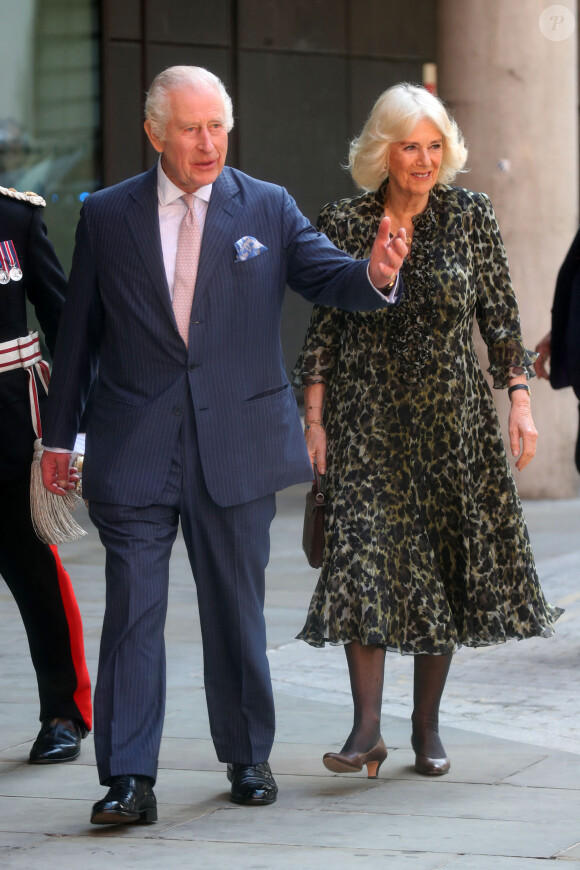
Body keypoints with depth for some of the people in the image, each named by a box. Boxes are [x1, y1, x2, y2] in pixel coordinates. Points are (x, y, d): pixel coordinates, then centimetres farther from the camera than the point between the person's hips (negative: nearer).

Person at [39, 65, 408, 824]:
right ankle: (129, 779, -5)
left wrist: (374, 275, -27)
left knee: (237, 608, 10)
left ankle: (249, 757, 25)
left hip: (237, 441, 1)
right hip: (134, 448, -1)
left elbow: (329, 278, -3)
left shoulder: (268, 209, 5)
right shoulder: (107, 217, 5)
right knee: (132, 611, -6)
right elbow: (79, 333, 9)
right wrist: (59, 435, 9)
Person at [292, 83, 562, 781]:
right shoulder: (343, 225, 0)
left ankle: (427, 726, 15)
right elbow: (323, 330, 2)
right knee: (364, 558, -12)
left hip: (451, 420, 1)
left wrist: (520, 401, -2)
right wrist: (314, 420, -3)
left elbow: (500, 317, 4)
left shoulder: (469, 215, 2)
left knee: (446, 563, 4)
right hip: (368, 420, -1)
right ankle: (367, 729, -12)